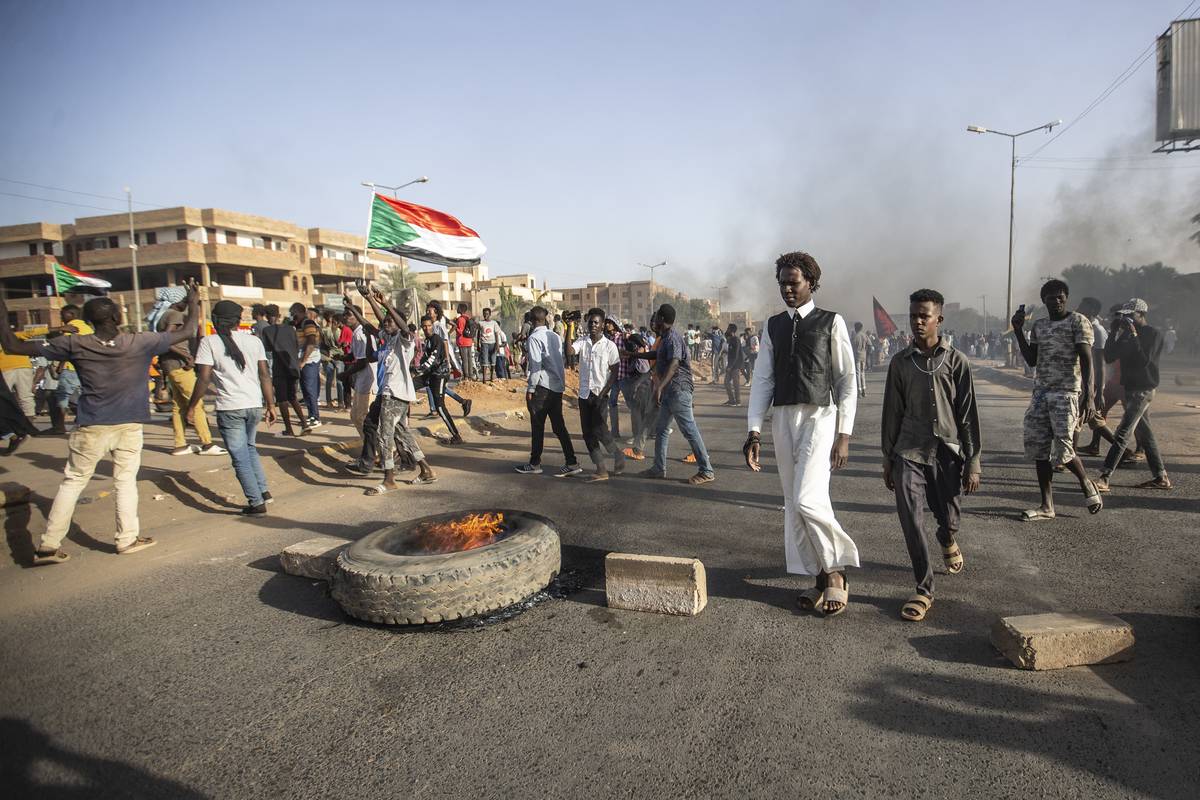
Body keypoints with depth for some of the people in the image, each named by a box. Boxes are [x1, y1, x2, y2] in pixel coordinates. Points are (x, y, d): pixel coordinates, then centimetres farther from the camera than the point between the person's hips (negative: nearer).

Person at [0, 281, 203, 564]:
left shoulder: (76, 345, -7)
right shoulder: (140, 343, -8)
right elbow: (185, 332, 2)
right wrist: (194, 304, 16)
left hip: (91, 428, 1)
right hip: (129, 427, -1)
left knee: (72, 482, 11)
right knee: (126, 481, 10)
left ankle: (48, 546, 13)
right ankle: (127, 539, 15)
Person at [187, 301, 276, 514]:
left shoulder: (209, 343, -4)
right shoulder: (254, 341, 5)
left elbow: (204, 379, -9)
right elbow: (265, 375, 3)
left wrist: (192, 405, 2)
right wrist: (270, 404, 9)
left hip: (229, 408, -4)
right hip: (254, 405, 4)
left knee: (240, 457, 3)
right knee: (249, 448, 24)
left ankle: (256, 502, 3)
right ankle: (263, 490, 19)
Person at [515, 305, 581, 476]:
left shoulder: (534, 338, -10)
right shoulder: (555, 336, 12)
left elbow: (536, 366, -15)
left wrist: (530, 389, -10)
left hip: (543, 386, -7)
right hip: (558, 386, 7)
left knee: (537, 426, 3)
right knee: (559, 425, 9)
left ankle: (535, 464, 11)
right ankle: (572, 463, 5)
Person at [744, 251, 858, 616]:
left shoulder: (831, 323, 0)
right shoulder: (773, 326, 13)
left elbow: (847, 380, -2)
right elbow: (762, 378, 9)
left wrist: (844, 434, -8)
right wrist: (754, 429, 1)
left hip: (819, 416, -5)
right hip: (783, 418, 5)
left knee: (808, 499, -17)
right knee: (792, 503, 7)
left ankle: (836, 570, 6)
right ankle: (820, 576, 20)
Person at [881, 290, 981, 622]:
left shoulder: (956, 361, 0)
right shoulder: (900, 362, 4)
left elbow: (969, 415, 0)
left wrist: (973, 463, -2)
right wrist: (888, 459, 10)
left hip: (948, 451, 0)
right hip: (910, 453, 1)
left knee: (948, 516, 12)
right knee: (911, 519, -11)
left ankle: (948, 542, 50)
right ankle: (924, 591, -1)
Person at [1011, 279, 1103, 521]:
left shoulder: (1078, 322, -4)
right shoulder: (1039, 325, 14)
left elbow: (1086, 360, -12)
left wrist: (1089, 396, -21)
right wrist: (1018, 331, 5)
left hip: (1067, 393, -6)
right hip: (1040, 392, 6)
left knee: (1062, 449, -11)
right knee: (1038, 448, 2)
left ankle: (1086, 483, 21)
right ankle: (1047, 506, 10)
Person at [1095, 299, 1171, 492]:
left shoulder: (1154, 334, -10)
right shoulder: (1127, 334, 12)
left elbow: (1144, 361, -21)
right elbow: (1109, 357, 5)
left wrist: (1133, 336, -20)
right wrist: (1115, 333, -2)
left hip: (1143, 389, -9)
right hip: (1130, 387, 9)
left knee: (1122, 433, -14)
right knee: (1144, 433, 14)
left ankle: (1104, 479, -19)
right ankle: (1161, 478, 24)